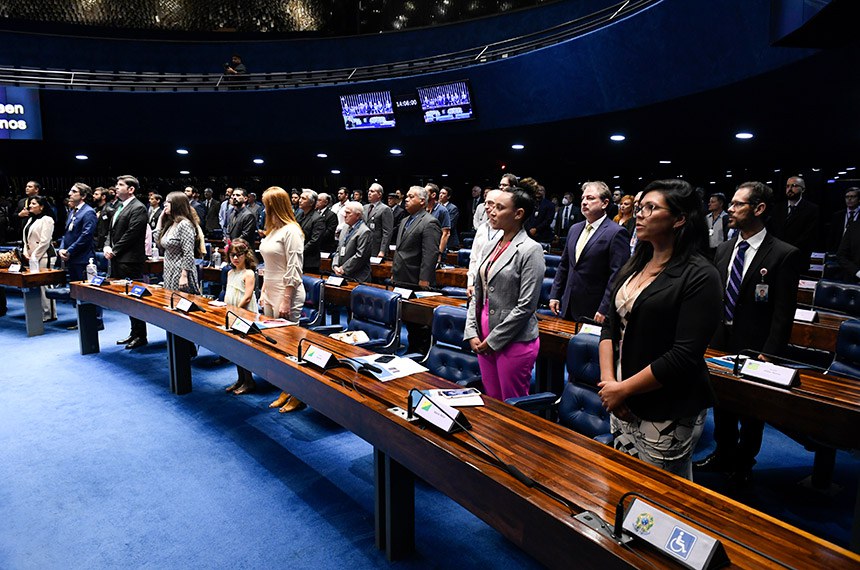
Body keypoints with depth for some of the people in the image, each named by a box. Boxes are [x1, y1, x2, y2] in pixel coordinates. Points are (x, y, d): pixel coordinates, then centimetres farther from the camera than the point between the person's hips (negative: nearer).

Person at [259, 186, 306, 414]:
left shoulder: (291, 231, -14)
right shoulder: (272, 230, 15)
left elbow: (294, 270, -18)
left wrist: (286, 301, -20)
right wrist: (263, 291, 15)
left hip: (286, 294, -9)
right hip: (270, 294, 9)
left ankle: (297, 395, 10)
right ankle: (286, 391, 24)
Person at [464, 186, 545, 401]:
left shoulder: (530, 250, -12)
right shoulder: (492, 246, 10)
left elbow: (526, 305, -17)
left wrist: (493, 340, -13)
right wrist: (472, 333, 2)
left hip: (513, 341, -7)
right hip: (484, 339, 7)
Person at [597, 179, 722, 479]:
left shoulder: (700, 276, -14)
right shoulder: (634, 266, 9)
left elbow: (684, 356, -20)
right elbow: (610, 326, 8)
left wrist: (622, 389, -15)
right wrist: (607, 381, -5)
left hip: (668, 417, -6)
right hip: (622, 408, 6)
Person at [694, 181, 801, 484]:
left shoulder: (784, 255, -13)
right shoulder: (724, 249, 5)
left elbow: (784, 312, -13)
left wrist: (769, 354, -16)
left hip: (755, 349, -5)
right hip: (720, 344, 5)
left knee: (751, 412, 14)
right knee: (721, 404, 19)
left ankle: (743, 464, 34)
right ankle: (723, 455, 39)